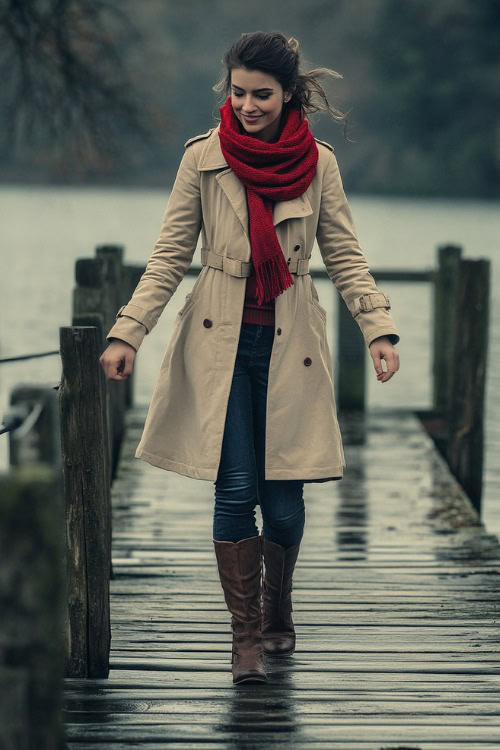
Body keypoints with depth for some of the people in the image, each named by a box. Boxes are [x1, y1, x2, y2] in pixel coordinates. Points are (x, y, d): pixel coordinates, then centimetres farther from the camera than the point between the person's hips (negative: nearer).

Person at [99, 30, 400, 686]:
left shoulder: (319, 163, 2)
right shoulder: (203, 158, 0)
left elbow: (344, 258, 6)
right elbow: (169, 257, 1)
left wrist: (379, 329, -7)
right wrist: (127, 334, -6)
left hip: (290, 344, 1)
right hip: (220, 342, -1)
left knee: (284, 497, 1)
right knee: (236, 490, -5)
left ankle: (277, 611, 28)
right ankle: (246, 633, 8)